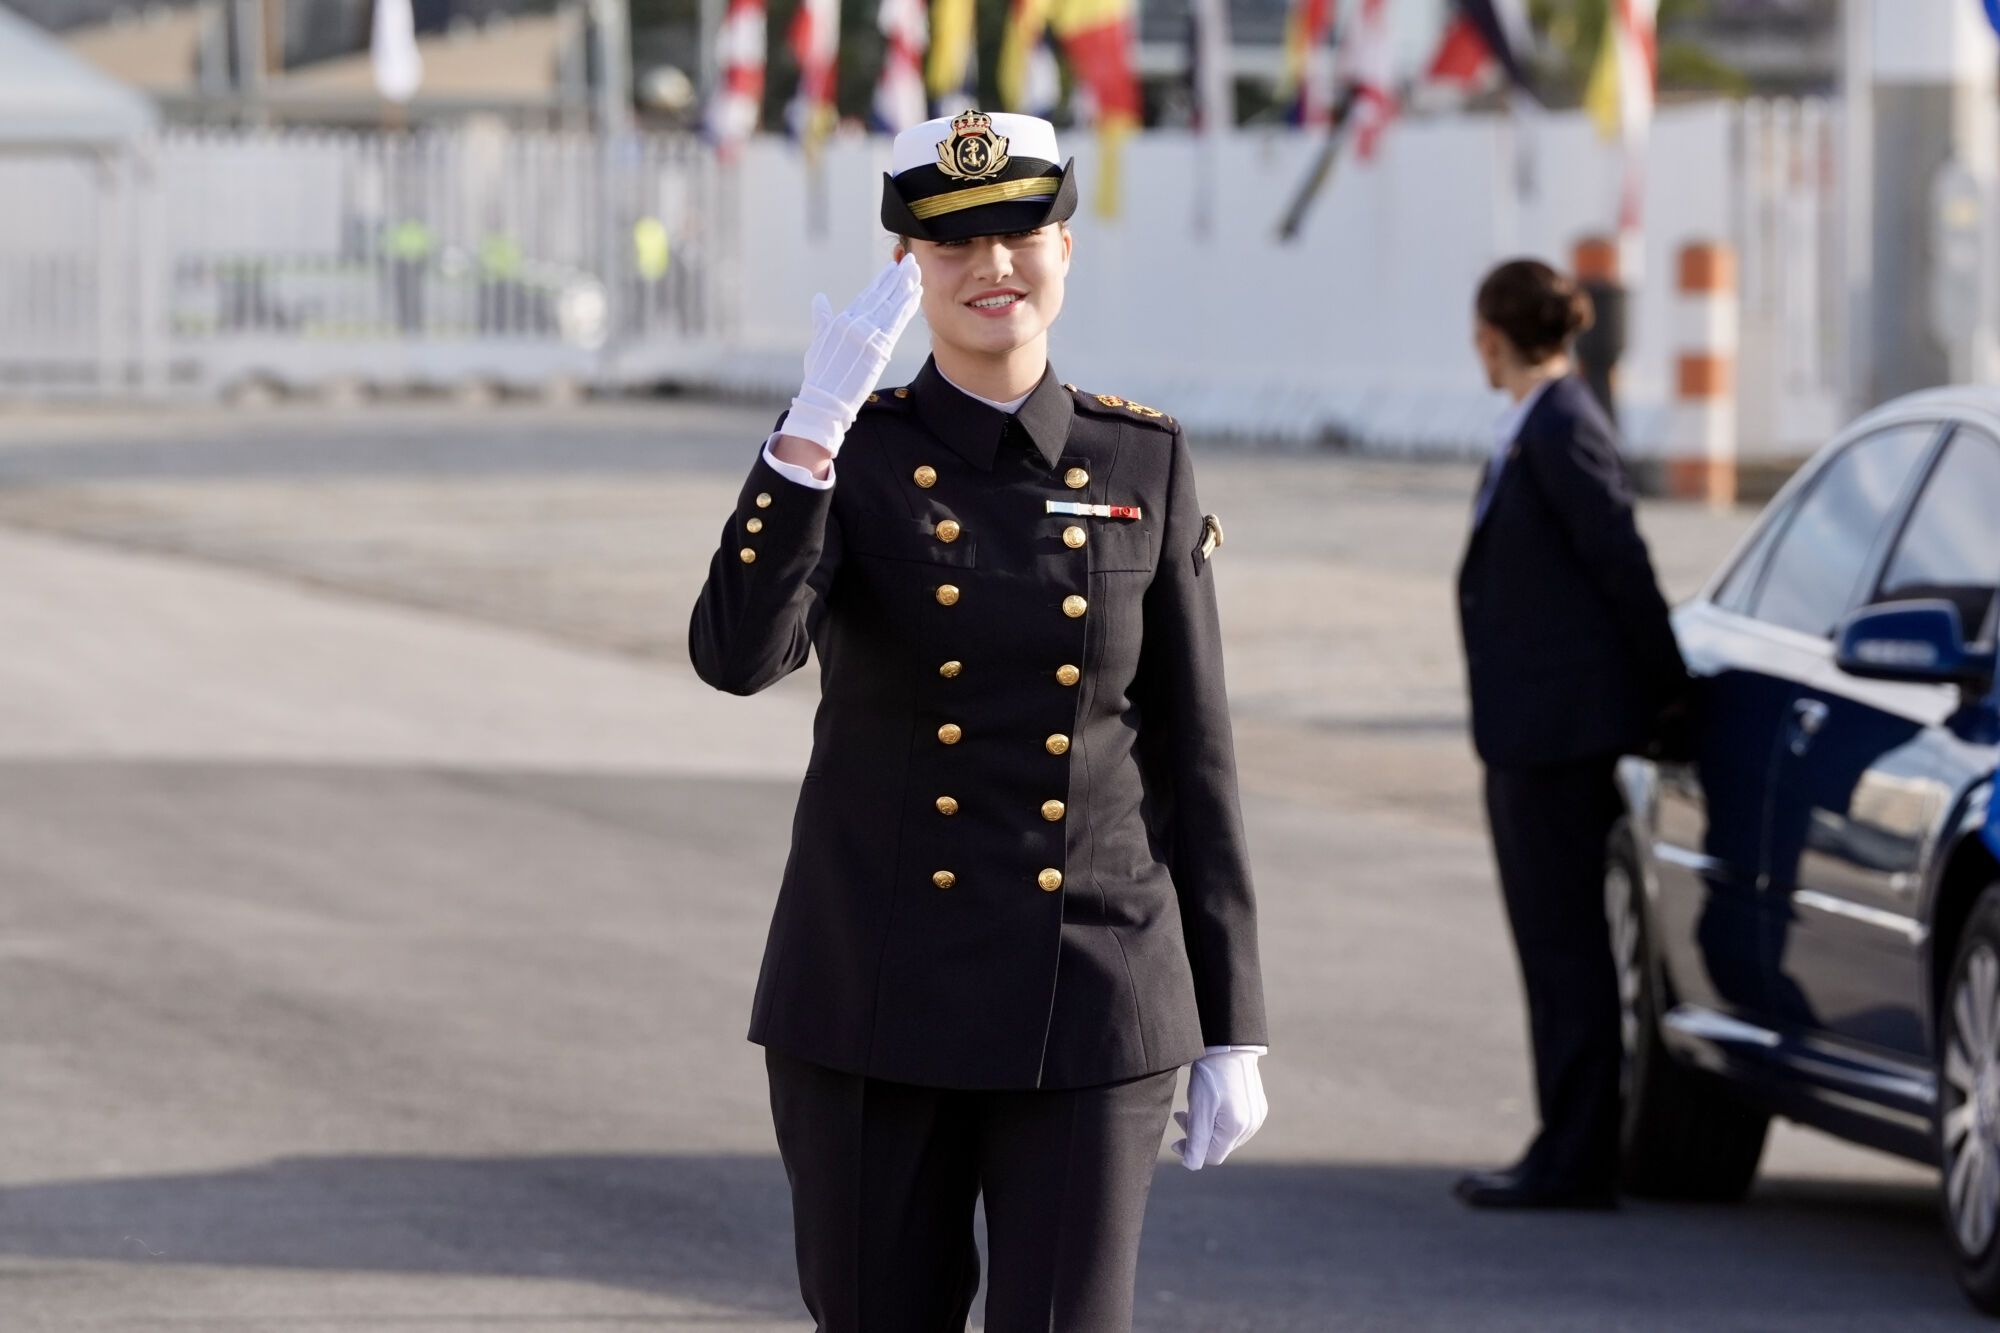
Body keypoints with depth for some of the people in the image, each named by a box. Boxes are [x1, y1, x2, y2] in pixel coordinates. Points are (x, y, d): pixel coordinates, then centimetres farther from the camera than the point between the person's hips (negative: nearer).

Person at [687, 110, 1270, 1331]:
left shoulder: (1144, 464, 3)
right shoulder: (847, 455, -2)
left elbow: (1194, 752, 6)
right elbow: (737, 657, -21)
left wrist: (1232, 1032, 4)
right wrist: (816, 422, -29)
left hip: (1087, 1012, 0)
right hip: (877, 1002, 0)